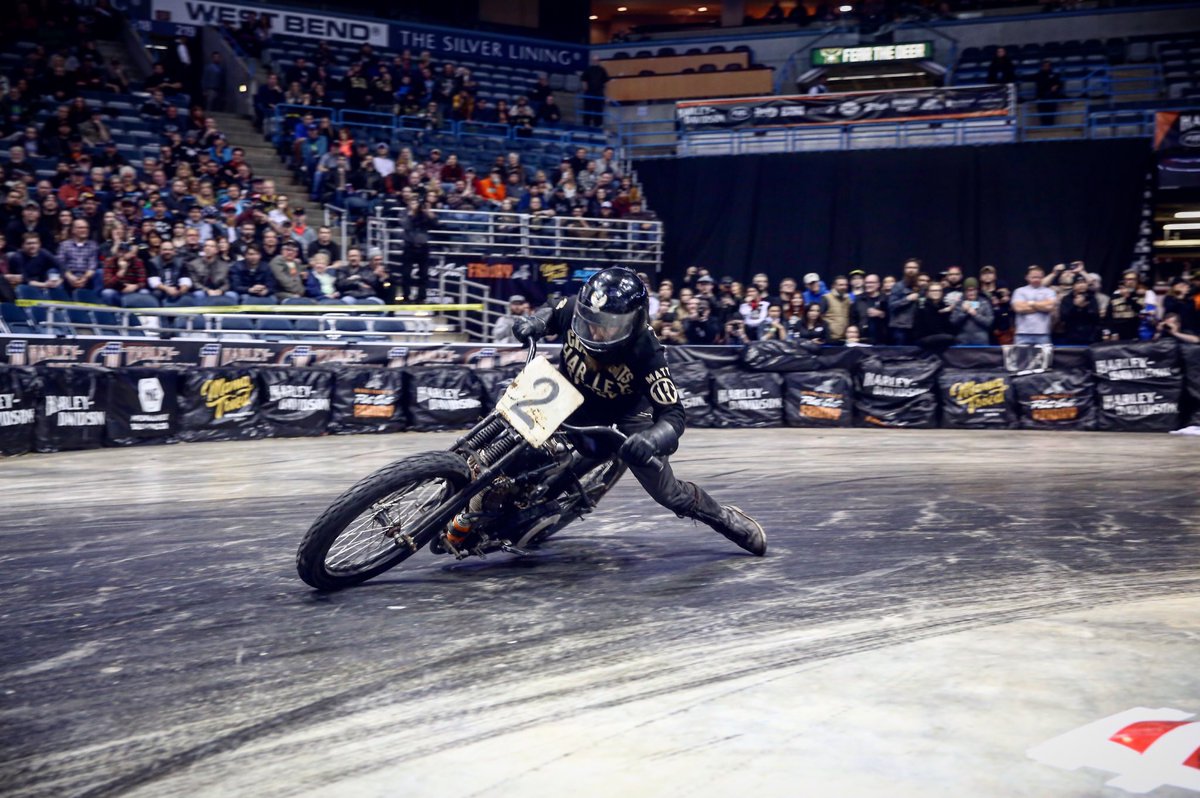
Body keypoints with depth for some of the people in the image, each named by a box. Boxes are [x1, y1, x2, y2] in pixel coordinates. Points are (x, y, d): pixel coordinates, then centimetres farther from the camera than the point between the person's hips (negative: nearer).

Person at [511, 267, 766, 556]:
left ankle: (725, 517, 25)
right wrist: (534, 322, -21)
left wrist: (651, 439, -55)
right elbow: (551, 314, 2)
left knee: (669, 493, 1)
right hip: (572, 402, 3)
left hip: (626, 414, -3)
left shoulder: (646, 353, -34)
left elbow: (673, 415, -34)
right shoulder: (574, 310, -25)